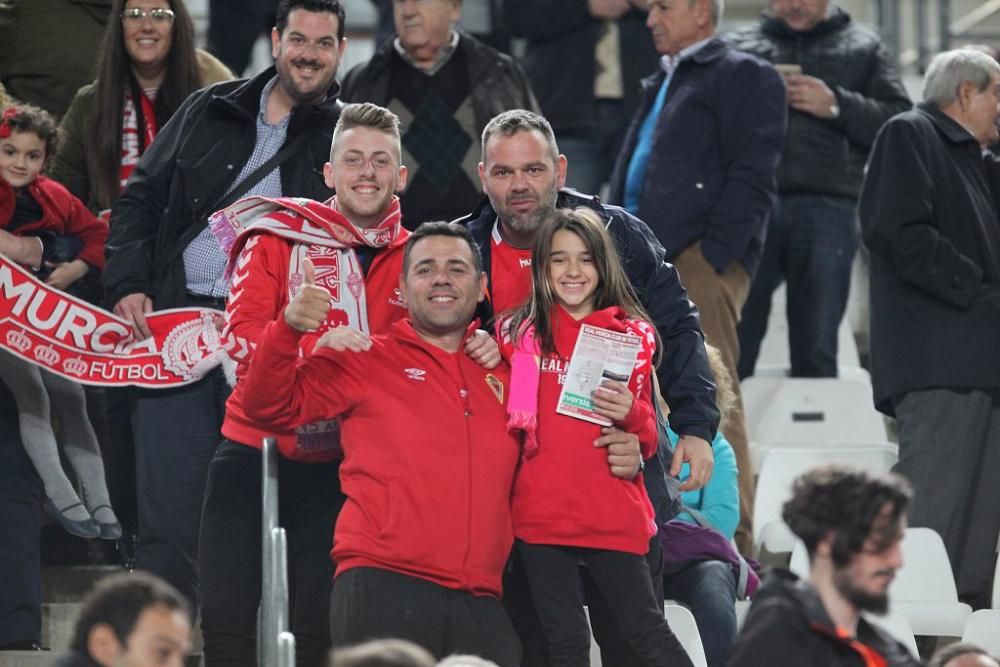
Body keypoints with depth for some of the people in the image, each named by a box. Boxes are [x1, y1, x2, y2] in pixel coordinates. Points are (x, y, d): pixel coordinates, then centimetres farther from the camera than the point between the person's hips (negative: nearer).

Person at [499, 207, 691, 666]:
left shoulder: (634, 335, 5)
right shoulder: (517, 332, 6)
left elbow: (649, 441, 7)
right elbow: (505, 420, 16)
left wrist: (631, 414, -12)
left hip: (614, 517, -1)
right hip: (541, 515, 1)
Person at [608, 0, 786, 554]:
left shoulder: (743, 77, 1)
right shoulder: (663, 86, 26)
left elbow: (752, 179, -9)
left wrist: (711, 257, -17)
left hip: (700, 263, -9)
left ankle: (731, 544, -13)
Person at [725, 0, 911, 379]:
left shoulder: (863, 49, 16)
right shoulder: (736, 46, 17)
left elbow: (900, 122, 6)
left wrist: (837, 106, -7)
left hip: (826, 208, 0)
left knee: (816, 354, 2)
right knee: (731, 348, -3)